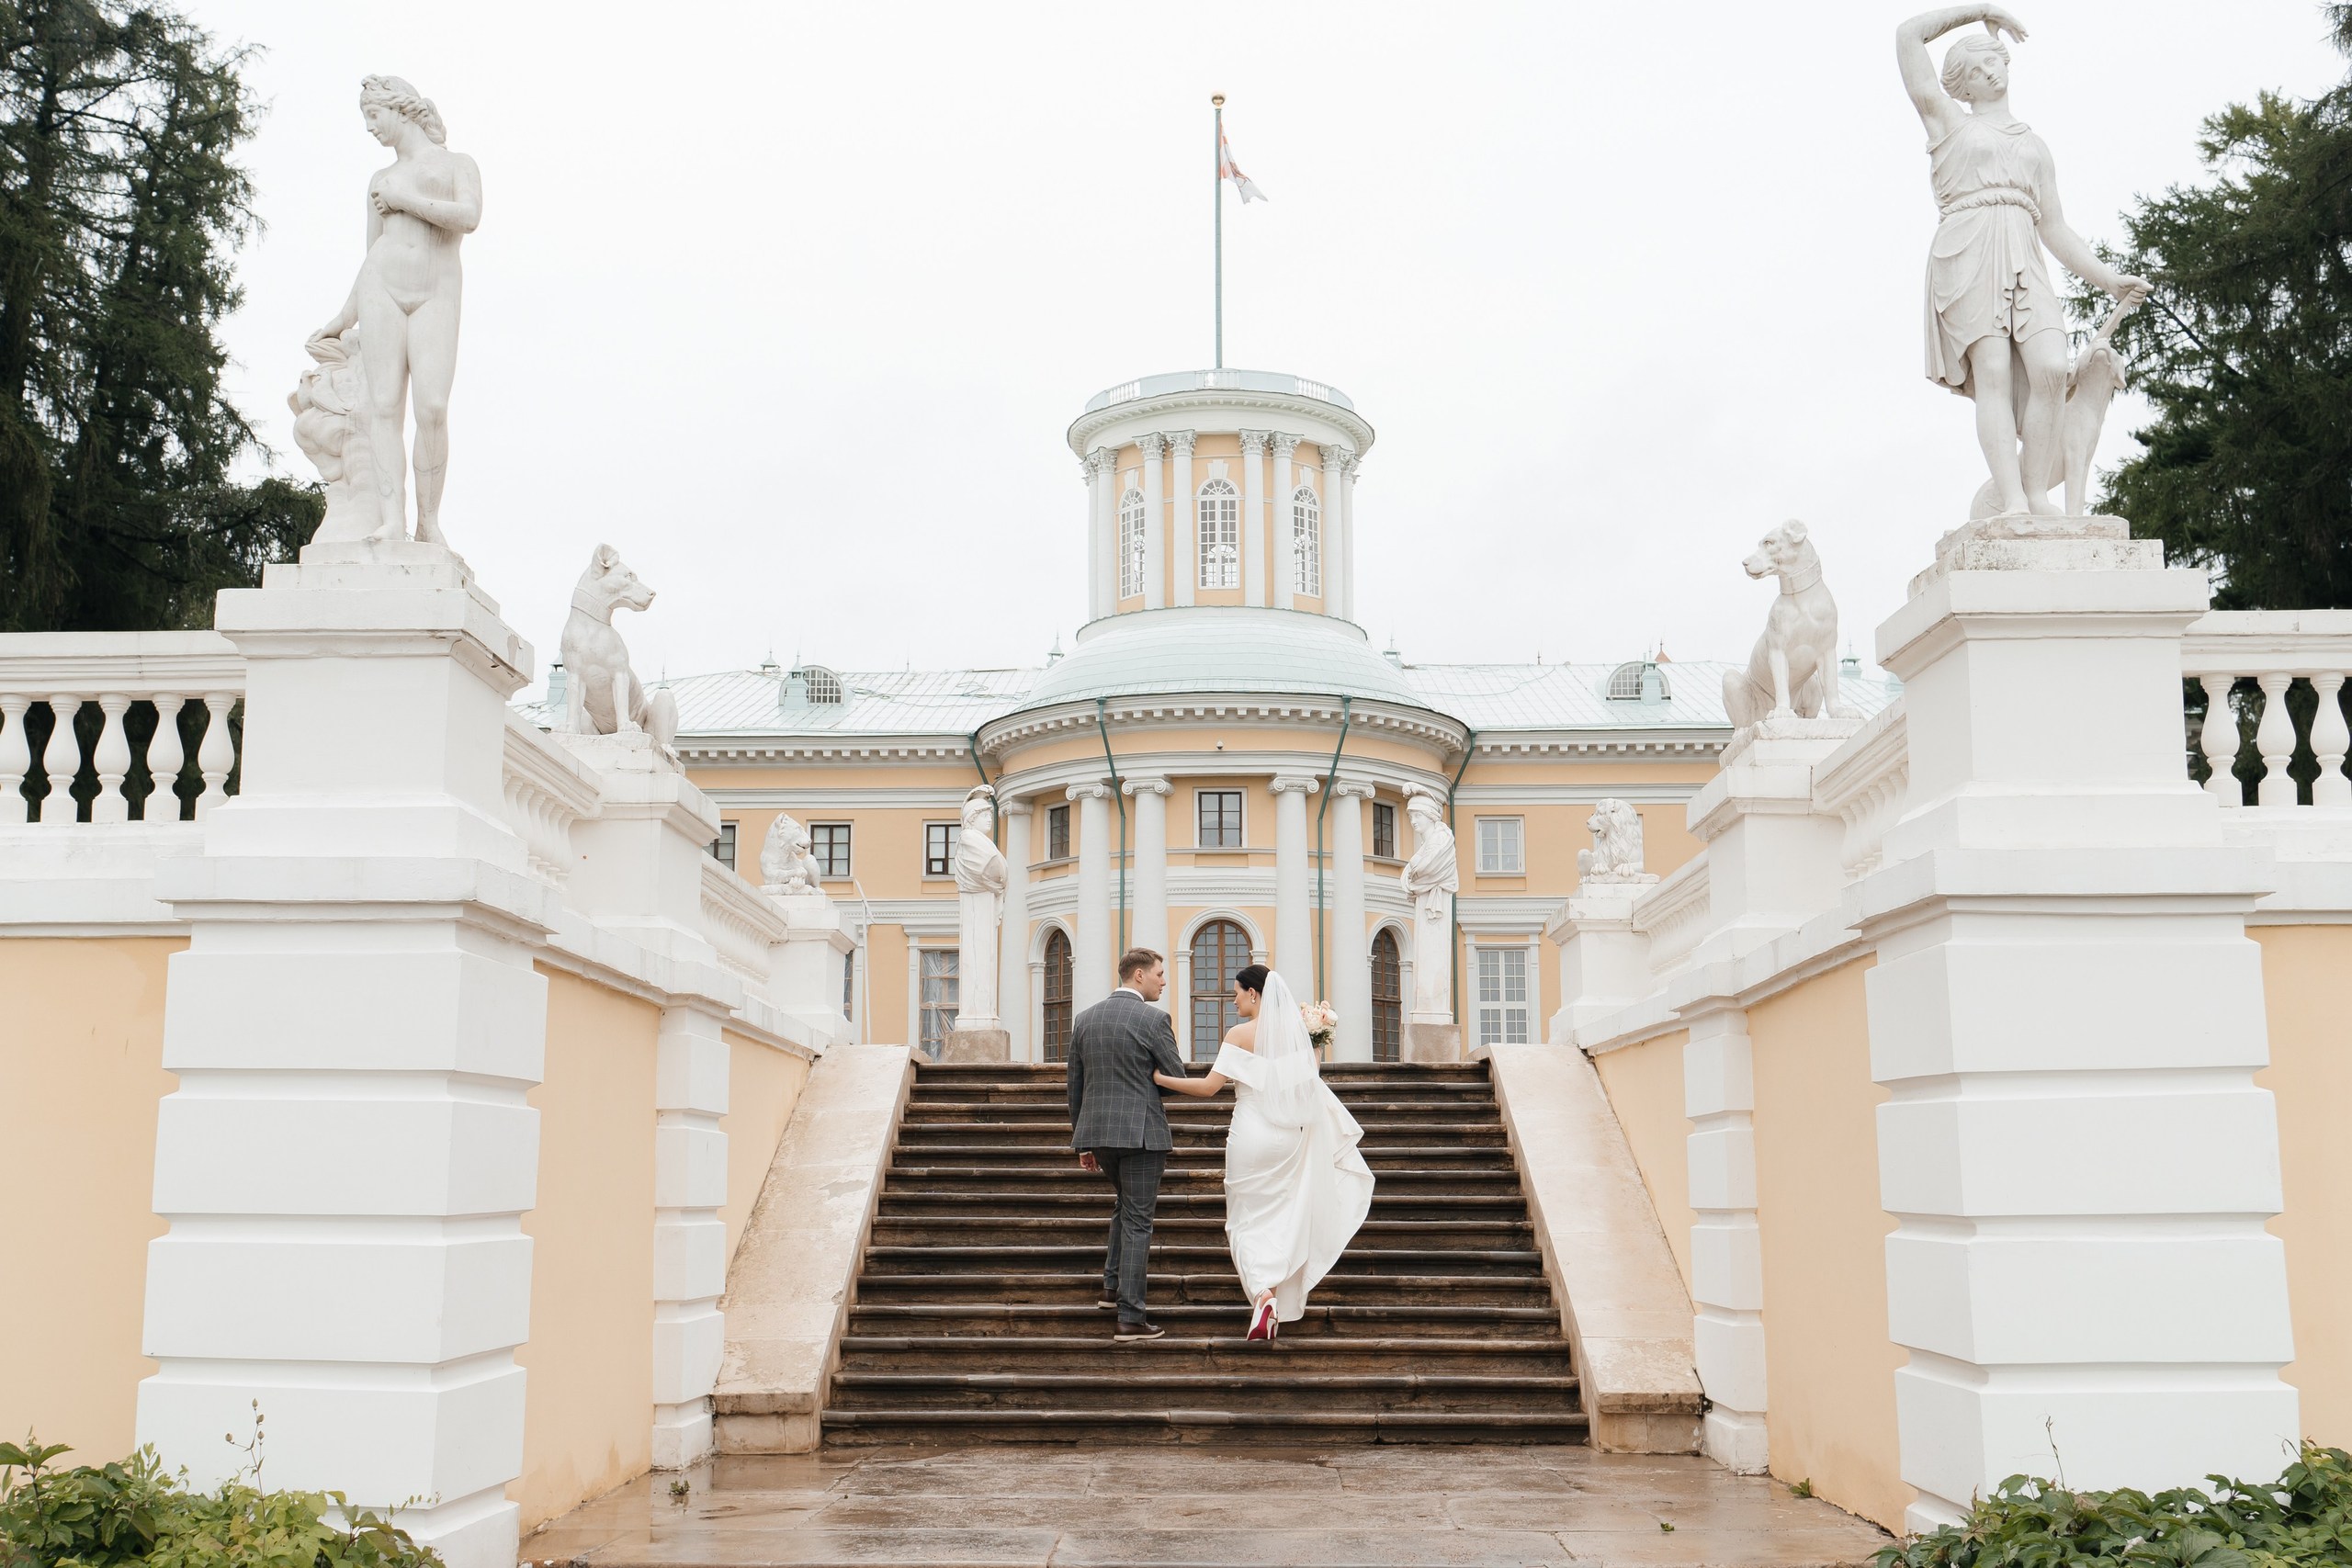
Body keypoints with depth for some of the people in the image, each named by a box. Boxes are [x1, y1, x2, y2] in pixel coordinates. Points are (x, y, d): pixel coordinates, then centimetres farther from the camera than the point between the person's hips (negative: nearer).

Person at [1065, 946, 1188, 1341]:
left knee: (1125, 1203, 28)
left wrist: (1082, 1143, 19)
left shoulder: (1084, 1019, 9)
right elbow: (1178, 1079, -7)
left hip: (1097, 1131, 6)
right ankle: (1130, 1317, -1)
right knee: (1137, 1220, 0)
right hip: (1140, 1132, -6)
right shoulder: (1153, 1019, -9)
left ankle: (1112, 1286, 26)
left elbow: (1075, 1085, 13)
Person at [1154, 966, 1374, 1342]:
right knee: (1284, 1220, 13)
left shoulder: (1241, 1034, -11)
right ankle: (1281, 1310, 17)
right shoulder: (1296, 1031, 5)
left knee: (1251, 1221, 3)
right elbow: (1309, 1090, 10)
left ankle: (1263, 1293, -20)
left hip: (1252, 1137, -5)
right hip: (1290, 1138, 5)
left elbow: (1208, 1087, -15)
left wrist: (1159, 1078, -8)